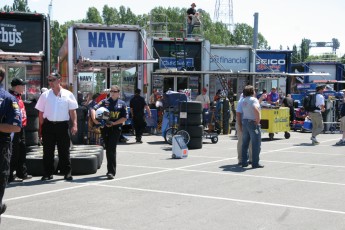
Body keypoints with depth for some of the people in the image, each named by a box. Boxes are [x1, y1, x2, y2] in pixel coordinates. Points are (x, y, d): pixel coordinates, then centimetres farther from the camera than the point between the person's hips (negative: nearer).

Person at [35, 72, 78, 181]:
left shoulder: (68, 95, 3)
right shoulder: (45, 95, 6)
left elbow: (72, 111, 3)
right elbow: (41, 113, 8)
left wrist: (74, 124, -7)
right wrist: (41, 128, 2)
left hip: (62, 125, -1)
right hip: (48, 125, 1)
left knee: (64, 150, 3)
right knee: (48, 151, 4)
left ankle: (67, 173, 10)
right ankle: (48, 173, 12)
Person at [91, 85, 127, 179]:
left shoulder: (122, 104, 6)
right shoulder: (104, 102, 7)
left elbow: (124, 118, 0)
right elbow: (94, 109, -4)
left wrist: (113, 123, -12)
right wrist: (94, 119, -22)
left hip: (115, 128, -3)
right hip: (104, 128, 3)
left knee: (111, 149, -11)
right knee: (108, 149, 13)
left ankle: (111, 172, -12)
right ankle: (110, 169, 29)